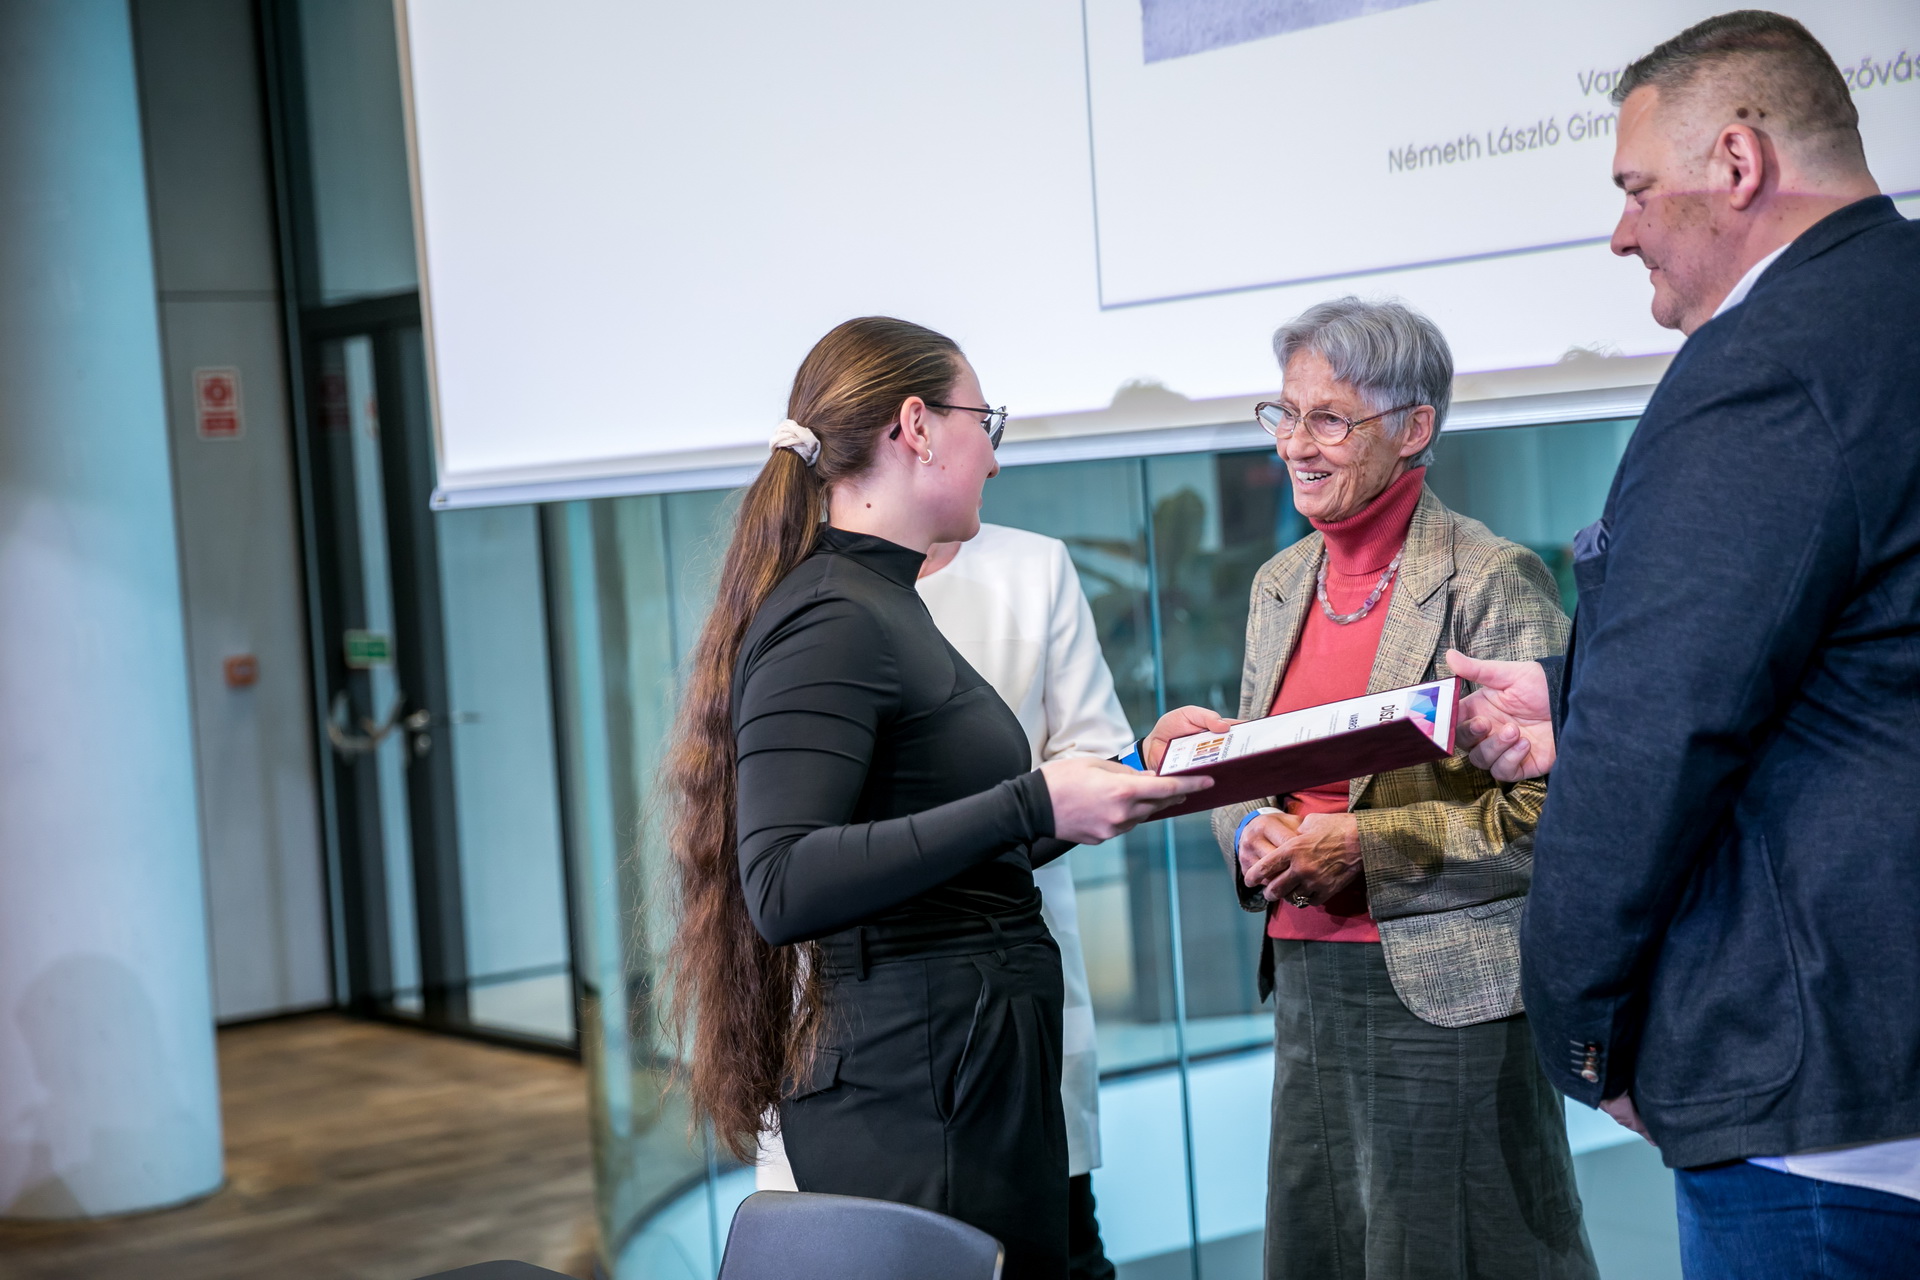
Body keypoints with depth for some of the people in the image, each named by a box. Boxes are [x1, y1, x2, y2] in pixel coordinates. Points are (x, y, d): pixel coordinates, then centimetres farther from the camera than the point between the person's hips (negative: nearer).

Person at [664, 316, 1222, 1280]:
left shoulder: (879, 604, 17)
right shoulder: (830, 620, -13)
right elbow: (784, 888, -25)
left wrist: (1134, 767, 15)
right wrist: (1031, 806, -27)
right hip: (916, 1097, -10)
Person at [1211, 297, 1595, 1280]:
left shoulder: (1494, 580, -9)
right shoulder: (1281, 584, 14)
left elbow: (1545, 812, -14)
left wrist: (1361, 846, -19)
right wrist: (1254, 833, -3)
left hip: (1446, 997, -7)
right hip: (1307, 983, 7)